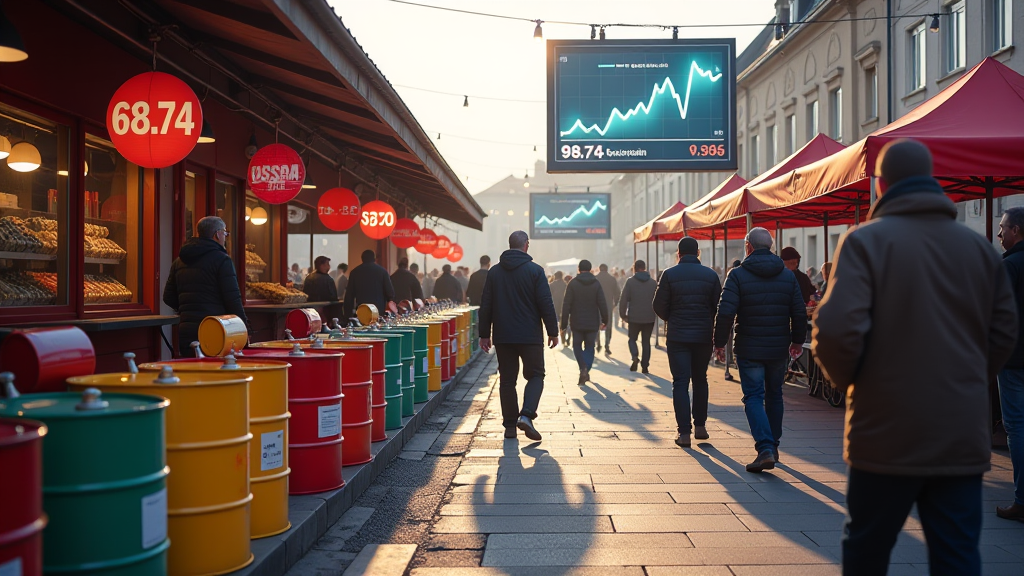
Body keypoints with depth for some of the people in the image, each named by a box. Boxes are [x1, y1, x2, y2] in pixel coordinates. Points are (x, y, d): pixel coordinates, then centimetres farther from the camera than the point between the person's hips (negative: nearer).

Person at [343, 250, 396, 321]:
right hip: (379, 311, -1)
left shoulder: (355, 272, 6)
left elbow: (349, 295, 7)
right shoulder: (382, 270, 2)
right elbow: (390, 292, -1)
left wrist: (347, 315, 10)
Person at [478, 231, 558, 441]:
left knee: (507, 380, 9)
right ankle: (526, 415, -12)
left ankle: (509, 424, 9)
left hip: (503, 337, 3)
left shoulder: (494, 272, 6)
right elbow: (546, 304, -7)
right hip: (530, 336, -3)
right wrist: (553, 332, 0)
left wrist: (484, 334, 13)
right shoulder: (535, 270, -5)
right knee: (535, 376, 7)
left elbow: (485, 305, 7)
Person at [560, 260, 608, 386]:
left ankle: (583, 367, -10)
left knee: (577, 345, 12)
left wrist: (564, 323, -4)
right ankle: (586, 371, 6)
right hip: (592, 323, 1)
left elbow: (566, 305, -8)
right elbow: (603, 304, -5)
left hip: (577, 323, -1)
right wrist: (604, 321, 5)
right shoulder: (596, 284, -1)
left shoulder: (573, 283, -5)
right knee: (589, 347, 13)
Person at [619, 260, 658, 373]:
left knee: (632, 339, 13)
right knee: (646, 341, 11)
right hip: (649, 318, 2)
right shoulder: (653, 283, 4)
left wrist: (623, 315, 1)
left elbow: (623, 299, -8)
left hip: (634, 318, -2)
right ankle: (645, 366, 7)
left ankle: (635, 357, -13)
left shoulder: (630, 282, -5)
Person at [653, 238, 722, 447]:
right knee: (700, 380, 18)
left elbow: (659, 306, -3)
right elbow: (719, 306, 2)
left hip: (678, 336, -2)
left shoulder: (670, 274, -5)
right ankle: (700, 426, 20)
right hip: (704, 336, 2)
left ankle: (684, 431, -4)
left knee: (680, 382, 1)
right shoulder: (710, 275, 1)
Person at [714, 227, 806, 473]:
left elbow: (725, 313, -15)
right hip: (779, 349, 4)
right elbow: (800, 312, 5)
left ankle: (765, 449, -15)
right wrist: (798, 340, 18)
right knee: (774, 396, 18)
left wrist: (719, 342, -5)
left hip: (749, 349, -4)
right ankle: (773, 445, 28)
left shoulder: (738, 275, -9)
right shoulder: (788, 275, 4)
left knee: (754, 397, -1)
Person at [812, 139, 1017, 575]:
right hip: (963, 437, 4)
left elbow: (836, 329, -19)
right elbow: (1003, 332, 11)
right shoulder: (979, 247, 7)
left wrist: (845, 377, 1)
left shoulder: (866, 240, -9)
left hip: (888, 435, -4)